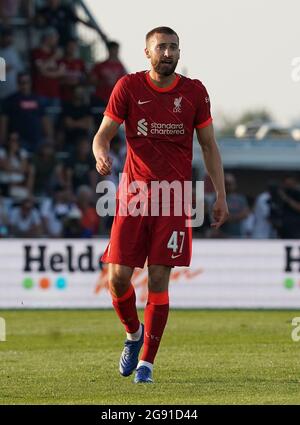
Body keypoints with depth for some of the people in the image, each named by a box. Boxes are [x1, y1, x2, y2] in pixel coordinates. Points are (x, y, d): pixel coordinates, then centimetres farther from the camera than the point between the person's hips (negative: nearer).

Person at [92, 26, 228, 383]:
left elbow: (209, 146, 11)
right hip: (133, 195, 0)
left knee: (158, 279, -6)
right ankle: (133, 333, 24)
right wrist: (101, 154, -21)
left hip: (174, 197, 0)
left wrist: (220, 196, 6)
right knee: (118, 277, -7)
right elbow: (103, 134, 3)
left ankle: (147, 361, 3)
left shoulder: (194, 92, 4)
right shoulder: (128, 87, 1)